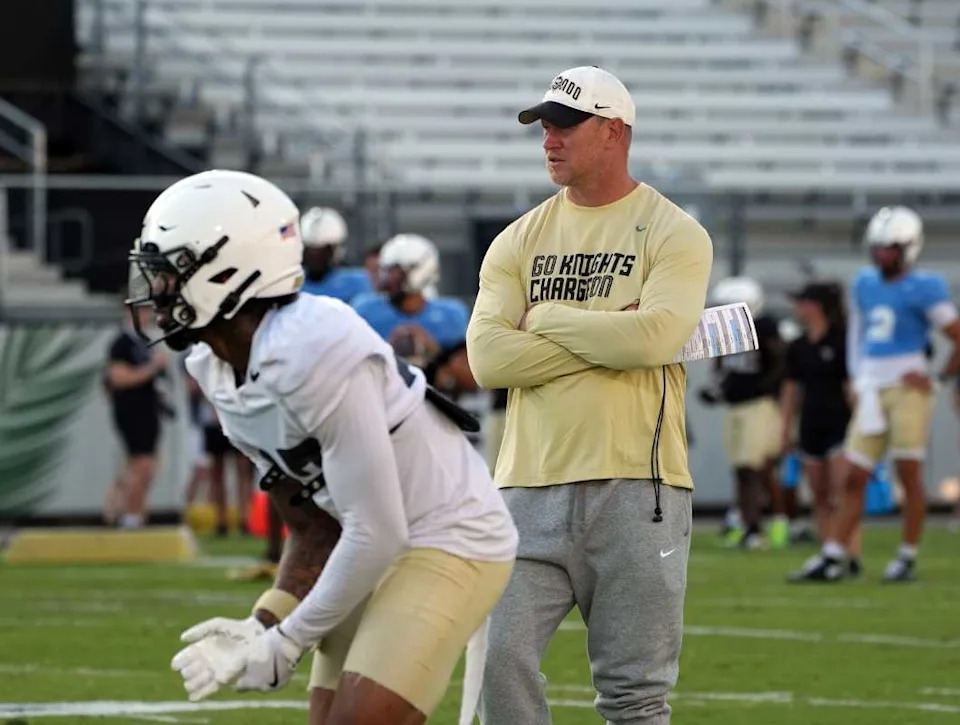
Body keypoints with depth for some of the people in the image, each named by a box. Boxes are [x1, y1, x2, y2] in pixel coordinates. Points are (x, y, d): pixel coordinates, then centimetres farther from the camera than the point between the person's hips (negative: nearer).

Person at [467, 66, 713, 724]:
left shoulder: (674, 234, 2)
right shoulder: (519, 241, 13)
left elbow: (656, 335, -17)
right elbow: (488, 358, -1)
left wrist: (546, 317, -4)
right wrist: (606, 335, -7)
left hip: (636, 487, -3)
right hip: (532, 490, 3)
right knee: (501, 664, -8)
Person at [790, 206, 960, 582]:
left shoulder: (923, 289, -8)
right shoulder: (865, 284, 12)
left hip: (907, 389, -6)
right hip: (873, 392, 6)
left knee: (909, 474, -2)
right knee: (854, 478, 4)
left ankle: (908, 558, 6)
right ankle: (833, 558, 4)